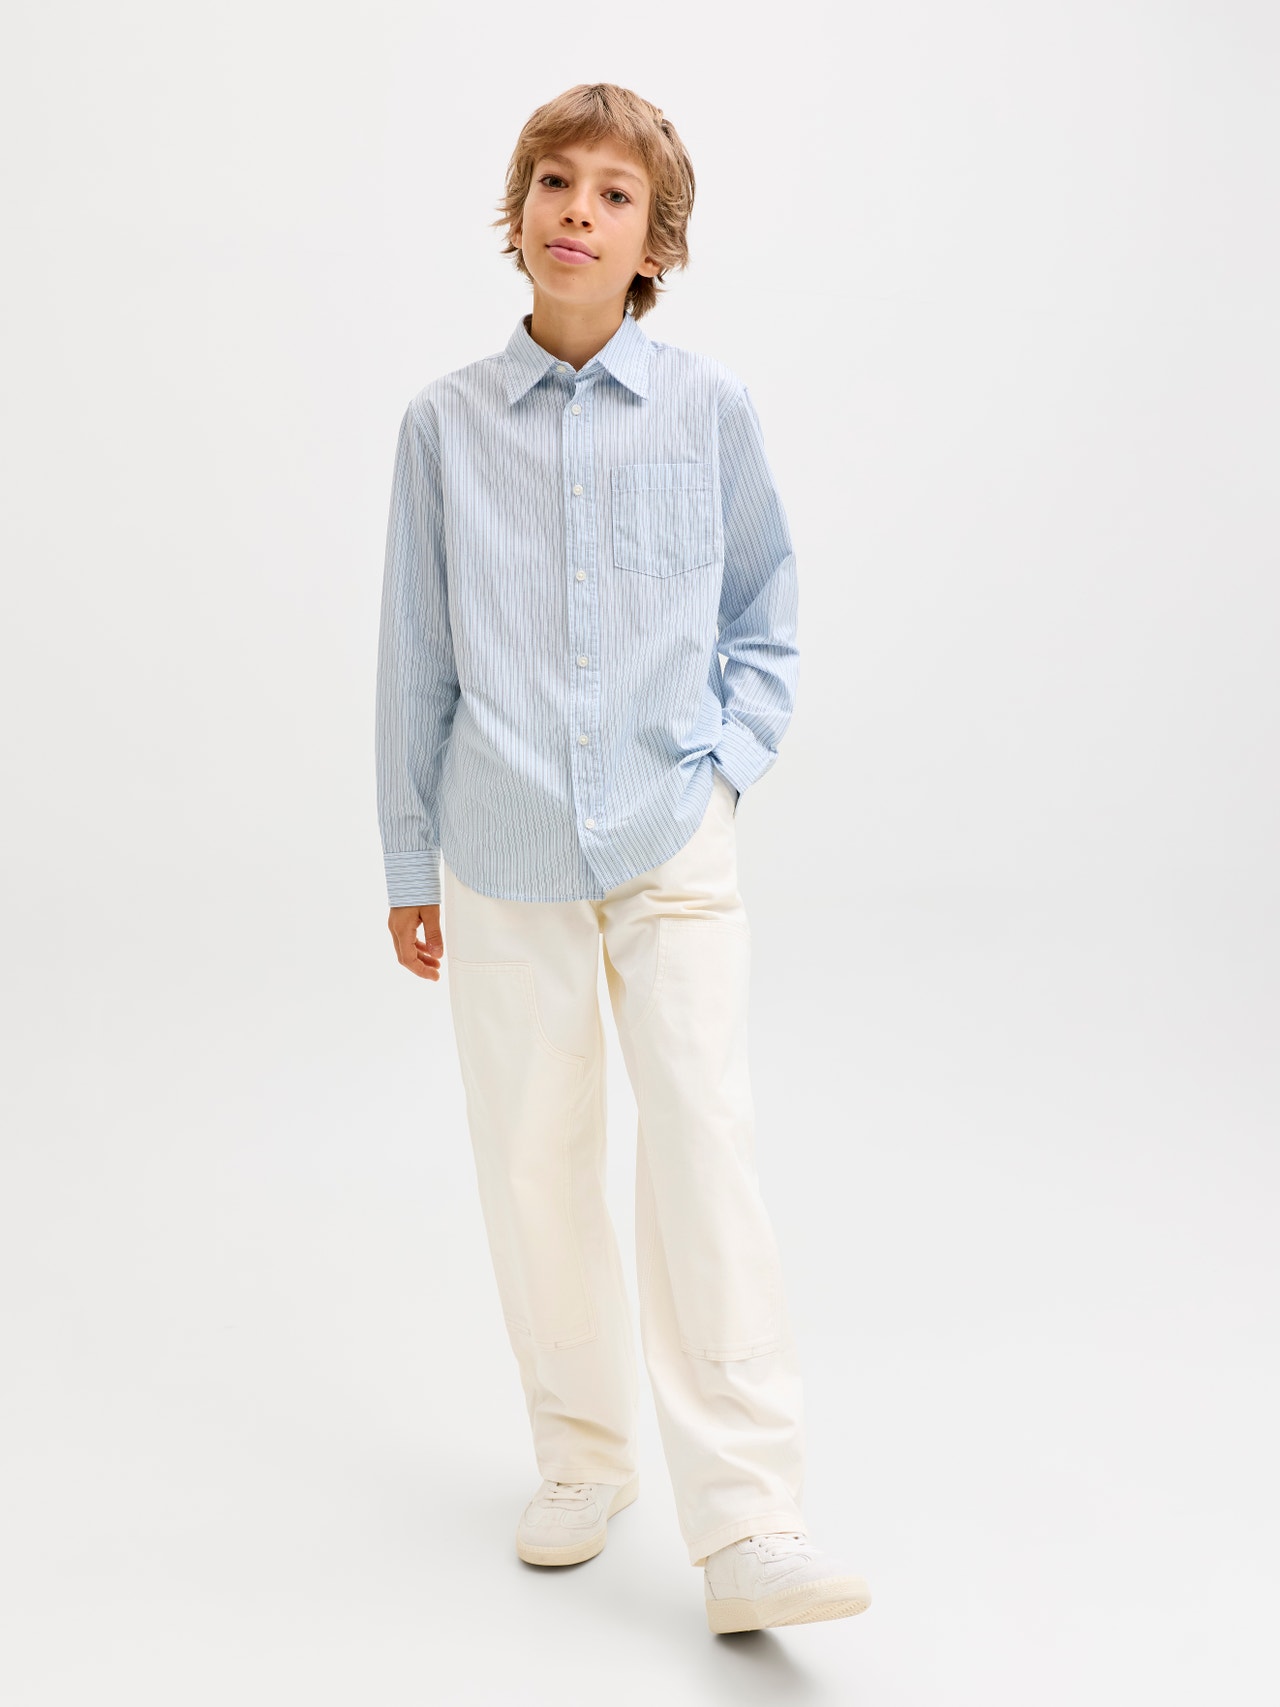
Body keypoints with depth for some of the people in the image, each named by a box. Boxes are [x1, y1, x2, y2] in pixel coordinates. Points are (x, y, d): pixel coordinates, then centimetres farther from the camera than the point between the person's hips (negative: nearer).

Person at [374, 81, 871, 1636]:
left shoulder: (710, 409, 1)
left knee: (707, 1144, -11)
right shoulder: (446, 423, 3)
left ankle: (747, 1526, -5)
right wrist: (408, 865, 10)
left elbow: (766, 614, 14)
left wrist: (730, 755, -1)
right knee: (535, 1163, 8)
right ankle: (583, 1461, 28)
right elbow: (415, 657, 8)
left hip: (674, 841, -1)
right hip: (502, 855, 2)